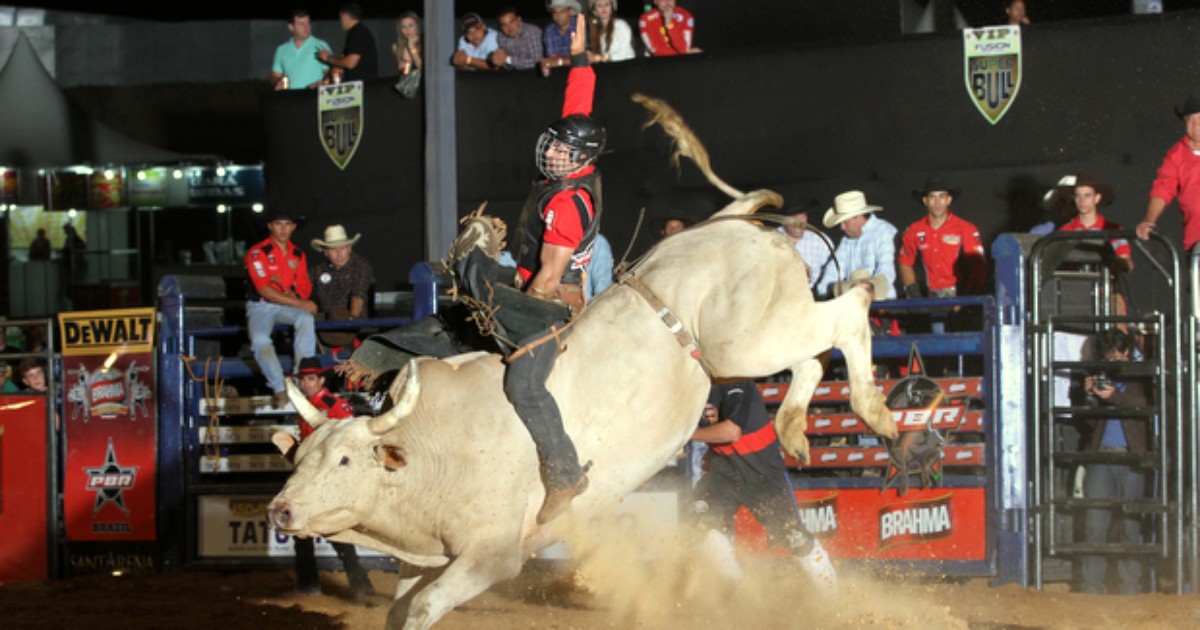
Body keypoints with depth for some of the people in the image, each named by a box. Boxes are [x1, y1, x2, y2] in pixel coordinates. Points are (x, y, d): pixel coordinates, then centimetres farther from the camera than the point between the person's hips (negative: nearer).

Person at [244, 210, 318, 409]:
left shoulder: (298, 255, 10)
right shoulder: (258, 252, -9)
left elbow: (305, 288, 11)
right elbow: (263, 290, -17)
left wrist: (292, 295, -14)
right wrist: (299, 303, -22)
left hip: (287, 307, 4)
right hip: (260, 306, -4)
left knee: (306, 319, -30)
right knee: (260, 340, -33)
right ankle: (279, 389, -24)